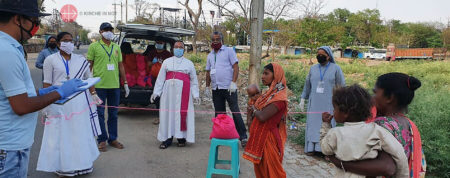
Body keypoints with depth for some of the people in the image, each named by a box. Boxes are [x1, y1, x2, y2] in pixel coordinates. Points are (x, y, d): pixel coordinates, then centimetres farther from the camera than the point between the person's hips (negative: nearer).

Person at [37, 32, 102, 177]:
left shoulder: (81, 60, 10)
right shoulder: (51, 60, 0)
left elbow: (89, 79, 14)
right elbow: (47, 83, -1)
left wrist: (93, 94, 4)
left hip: (79, 101, 3)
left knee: (81, 133, 9)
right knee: (61, 134, 2)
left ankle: (83, 164, 23)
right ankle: (63, 166, 14)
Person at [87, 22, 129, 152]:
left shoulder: (116, 47, 14)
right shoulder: (94, 46, 1)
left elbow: (120, 66, 17)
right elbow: (89, 65, 0)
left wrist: (125, 83, 14)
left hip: (115, 86, 4)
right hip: (99, 86, -4)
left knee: (113, 114, 11)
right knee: (100, 113, 2)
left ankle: (113, 139, 22)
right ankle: (102, 140, 13)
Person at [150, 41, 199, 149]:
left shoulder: (189, 63, 14)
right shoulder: (167, 62, 16)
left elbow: (194, 80, 10)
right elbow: (160, 78, 12)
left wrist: (195, 95, 2)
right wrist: (156, 92, 5)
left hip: (183, 91, -1)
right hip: (169, 90, 1)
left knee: (182, 113, -5)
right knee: (168, 113, 0)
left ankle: (181, 138, 6)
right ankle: (167, 138, 6)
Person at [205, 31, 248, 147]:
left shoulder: (229, 51, 1)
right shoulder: (210, 56, 18)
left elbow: (236, 67, -6)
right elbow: (208, 72, 21)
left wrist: (233, 82, -16)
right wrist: (207, 87, 15)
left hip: (228, 87, -6)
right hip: (216, 89, 6)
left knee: (235, 111, -6)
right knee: (219, 113, 10)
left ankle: (243, 136, -2)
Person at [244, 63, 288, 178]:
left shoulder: (279, 98, -20)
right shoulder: (270, 93, 8)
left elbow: (262, 117, -27)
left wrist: (254, 110, -7)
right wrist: (254, 111, -5)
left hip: (268, 139, -9)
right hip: (260, 137, 9)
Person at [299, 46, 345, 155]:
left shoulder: (335, 68, 1)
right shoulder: (313, 68, 10)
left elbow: (341, 86, 2)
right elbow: (307, 85, 16)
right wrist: (303, 100, 13)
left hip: (328, 103, -3)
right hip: (314, 103, 3)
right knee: (313, 124, 2)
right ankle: (312, 147, 9)